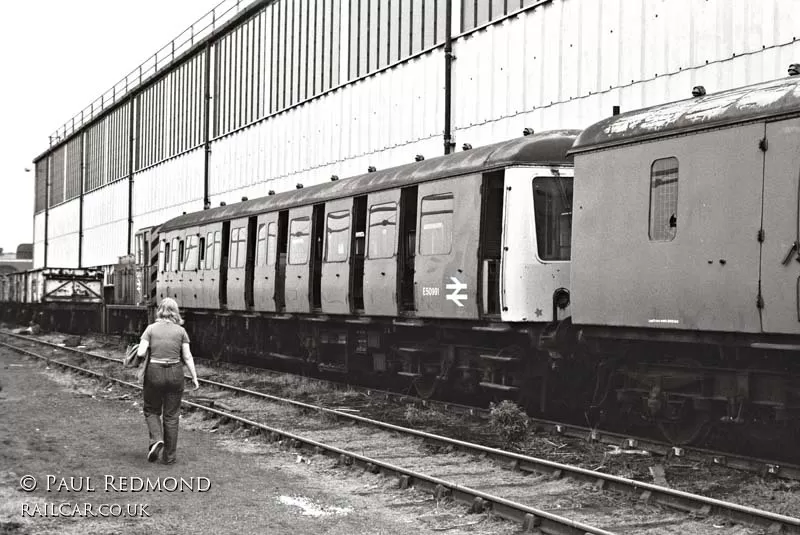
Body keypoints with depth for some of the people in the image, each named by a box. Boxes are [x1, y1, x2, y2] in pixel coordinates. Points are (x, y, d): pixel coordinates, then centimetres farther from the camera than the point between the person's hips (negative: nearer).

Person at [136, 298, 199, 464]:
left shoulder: (151, 328, -1)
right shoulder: (180, 331, 1)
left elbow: (141, 352, -8)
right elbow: (187, 357, -1)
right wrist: (194, 377, 6)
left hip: (154, 371, -1)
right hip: (175, 373, 1)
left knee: (151, 411, 17)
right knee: (171, 415, 9)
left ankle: (156, 439, -9)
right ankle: (169, 456, 13)